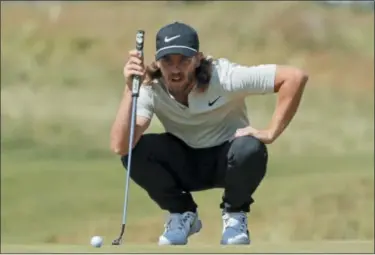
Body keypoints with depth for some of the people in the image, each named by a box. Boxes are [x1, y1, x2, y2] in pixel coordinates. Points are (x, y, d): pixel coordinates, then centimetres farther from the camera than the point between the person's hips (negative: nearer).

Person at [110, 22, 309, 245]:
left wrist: (270, 133, -30)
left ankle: (235, 215, -4)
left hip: (227, 163, -2)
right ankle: (182, 215, 0)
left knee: (250, 149, -37)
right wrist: (130, 90, -41)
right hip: (185, 167, 2)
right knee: (134, 150, -27)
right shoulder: (150, 90, -21)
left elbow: (296, 76, -32)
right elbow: (120, 146, -34)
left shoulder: (223, 76, -28)